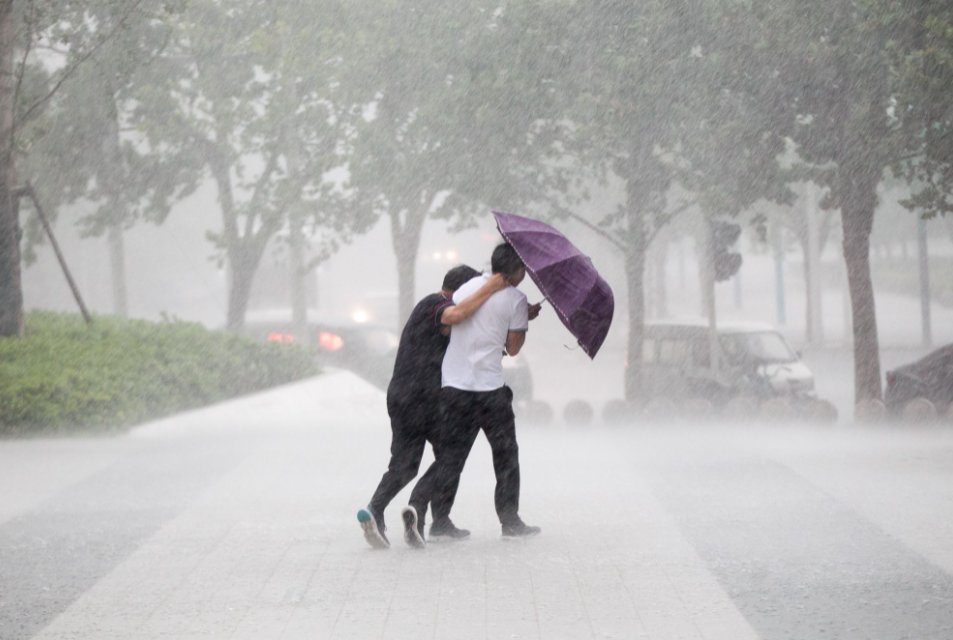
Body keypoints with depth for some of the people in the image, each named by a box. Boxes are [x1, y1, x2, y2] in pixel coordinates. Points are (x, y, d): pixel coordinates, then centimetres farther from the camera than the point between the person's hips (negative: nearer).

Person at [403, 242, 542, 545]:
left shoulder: (468, 287, 11)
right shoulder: (515, 299, -5)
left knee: (450, 455, 7)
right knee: (506, 455, 14)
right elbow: (513, 348, -1)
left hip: (453, 384, 4)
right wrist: (525, 319, 16)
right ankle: (510, 521, 20)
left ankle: (418, 505, -14)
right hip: (489, 387, -4)